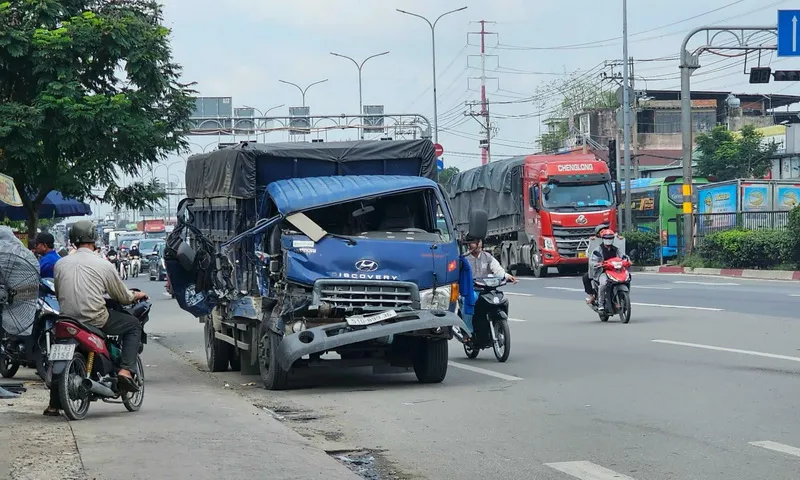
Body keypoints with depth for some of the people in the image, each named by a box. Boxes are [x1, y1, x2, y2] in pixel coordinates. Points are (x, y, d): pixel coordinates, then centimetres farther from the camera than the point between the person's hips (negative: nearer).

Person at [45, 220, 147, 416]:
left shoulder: (60, 264, 6)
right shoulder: (104, 265, -3)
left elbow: (58, 294, 15)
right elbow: (123, 297, 6)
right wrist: (137, 295, 28)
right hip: (95, 321, -4)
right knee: (134, 325, 16)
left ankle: (53, 405, 23)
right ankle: (125, 370, 1)